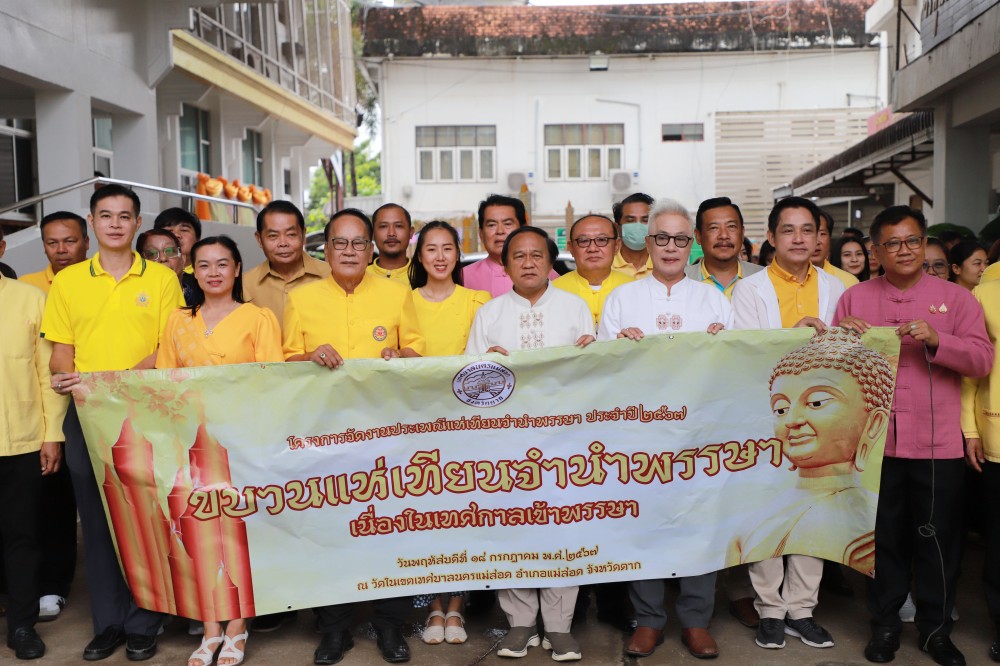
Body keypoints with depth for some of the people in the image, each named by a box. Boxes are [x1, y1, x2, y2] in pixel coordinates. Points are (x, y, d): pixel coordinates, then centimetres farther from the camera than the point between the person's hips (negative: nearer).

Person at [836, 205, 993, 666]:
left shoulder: (955, 298, 4)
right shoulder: (855, 297, 8)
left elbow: (982, 360, -4)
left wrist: (935, 339, -20)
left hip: (938, 445, 0)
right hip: (875, 442, 1)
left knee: (938, 539, 8)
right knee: (883, 537, 10)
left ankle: (935, 628, 26)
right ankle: (884, 624, 25)